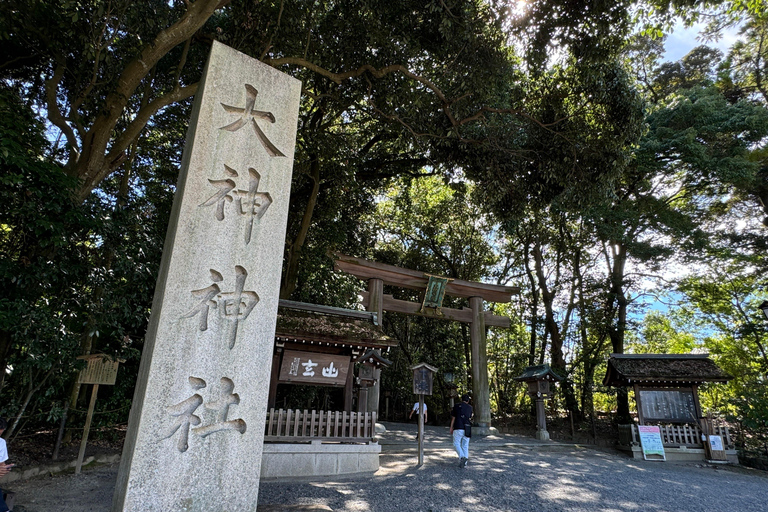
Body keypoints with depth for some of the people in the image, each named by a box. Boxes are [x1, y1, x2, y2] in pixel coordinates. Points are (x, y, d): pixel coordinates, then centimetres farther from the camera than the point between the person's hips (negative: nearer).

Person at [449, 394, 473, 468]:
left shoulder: (456, 406, 3)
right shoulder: (470, 407, 9)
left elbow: (453, 418, 3)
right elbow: (470, 418, 18)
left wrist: (451, 428, 9)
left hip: (458, 428, -3)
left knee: (456, 444, 4)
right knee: (465, 446, 10)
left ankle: (462, 457, -18)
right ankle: (464, 463, 7)